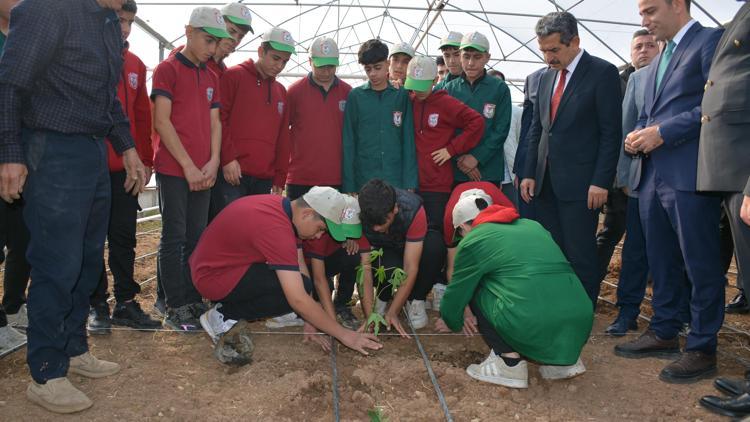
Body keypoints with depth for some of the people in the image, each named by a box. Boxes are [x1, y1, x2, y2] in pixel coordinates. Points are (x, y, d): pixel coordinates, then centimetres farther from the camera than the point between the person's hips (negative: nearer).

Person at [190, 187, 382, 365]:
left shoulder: (281, 206, -2)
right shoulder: (276, 228, -30)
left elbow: (299, 263, 2)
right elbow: (298, 300, -29)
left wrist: (309, 322, 2)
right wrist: (344, 335, -19)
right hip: (214, 278, -9)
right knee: (300, 287, -19)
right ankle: (225, 318, -8)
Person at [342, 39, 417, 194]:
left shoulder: (402, 95, 4)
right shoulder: (355, 96, 3)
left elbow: (408, 141, 4)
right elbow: (348, 142, 3)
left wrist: (410, 183, -3)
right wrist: (348, 187, -2)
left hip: (396, 181, 0)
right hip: (363, 181, 0)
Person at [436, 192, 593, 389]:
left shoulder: (472, 241, 8)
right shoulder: (533, 225, 25)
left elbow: (457, 292, 19)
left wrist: (452, 322, 41)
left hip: (531, 325, -6)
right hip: (580, 322, 7)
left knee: (476, 290, 17)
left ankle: (509, 361, 8)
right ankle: (564, 359, 20)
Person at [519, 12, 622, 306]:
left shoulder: (602, 72, -4)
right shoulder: (546, 77, 14)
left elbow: (611, 133, -8)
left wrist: (601, 182, -13)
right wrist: (529, 174, 9)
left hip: (580, 183, -6)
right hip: (545, 182, 6)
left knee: (580, 256, -1)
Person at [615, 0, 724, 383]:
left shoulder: (710, 41, -4)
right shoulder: (660, 58, 22)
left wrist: (662, 133, -17)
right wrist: (638, 136, 5)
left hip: (690, 175, -8)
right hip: (653, 174, 9)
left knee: (700, 265, 0)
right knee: (661, 261, 15)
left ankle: (702, 348, 11)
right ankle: (664, 332, 27)